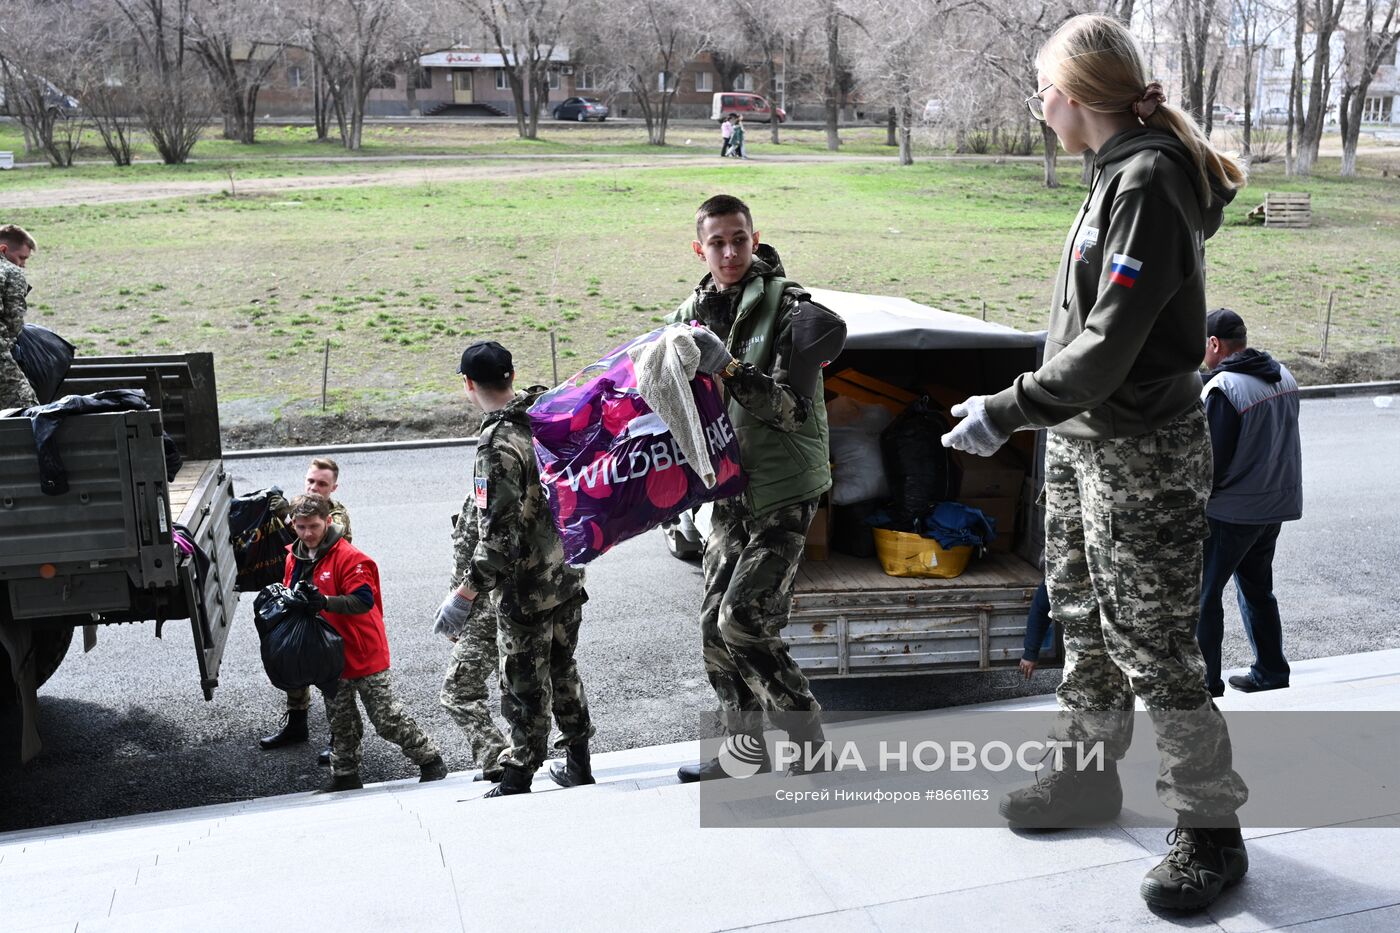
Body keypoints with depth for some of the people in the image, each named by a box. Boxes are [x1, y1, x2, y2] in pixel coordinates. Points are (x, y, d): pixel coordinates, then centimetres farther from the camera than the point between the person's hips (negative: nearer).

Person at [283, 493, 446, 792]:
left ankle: (430, 761, 12)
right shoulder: (295, 558, 6)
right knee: (340, 722, 18)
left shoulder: (349, 557, -18)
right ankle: (344, 776, 31)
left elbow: (364, 601, -26)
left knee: (387, 718, -3)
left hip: (364, 655, -7)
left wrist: (324, 601, -37)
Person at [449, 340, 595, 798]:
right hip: (567, 576, 7)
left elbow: (500, 532, -26)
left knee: (525, 686, 7)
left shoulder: (499, 446, -23)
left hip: (525, 589, -7)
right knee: (563, 671, 21)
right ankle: (578, 764, 32)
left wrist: (466, 592, -20)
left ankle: (517, 779, 21)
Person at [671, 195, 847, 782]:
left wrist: (728, 367, -26)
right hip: (730, 490, 7)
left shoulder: (788, 307, -12)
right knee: (716, 627, 8)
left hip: (784, 490, -7)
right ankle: (745, 751, 24)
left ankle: (805, 739, 5)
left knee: (742, 621, -14)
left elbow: (792, 409, -18)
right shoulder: (693, 313, 8)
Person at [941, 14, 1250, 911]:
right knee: (1083, 619, 19)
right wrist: (1027, 408, 9)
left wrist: (1006, 411, -21)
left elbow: (1109, 345, -25)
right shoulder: (1123, 171, 9)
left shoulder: (1149, 180, -20)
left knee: (1151, 643, -1)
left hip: (1142, 456, -10)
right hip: (1084, 439, 10)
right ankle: (1090, 774, 37)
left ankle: (1211, 829, 16)